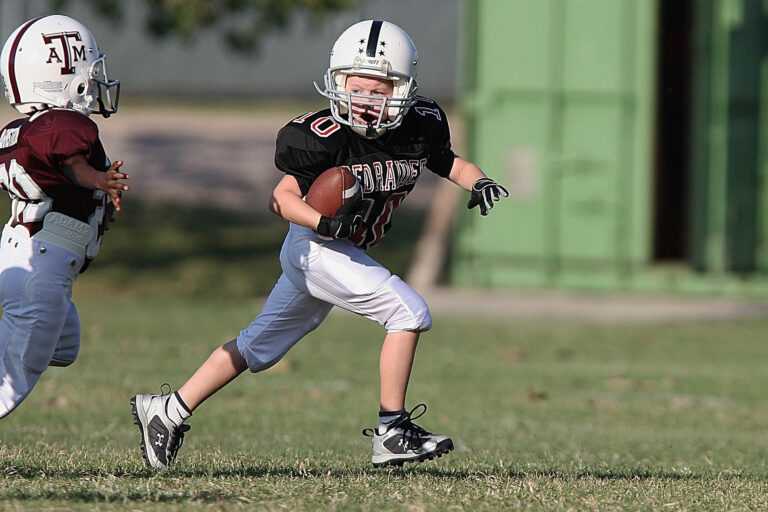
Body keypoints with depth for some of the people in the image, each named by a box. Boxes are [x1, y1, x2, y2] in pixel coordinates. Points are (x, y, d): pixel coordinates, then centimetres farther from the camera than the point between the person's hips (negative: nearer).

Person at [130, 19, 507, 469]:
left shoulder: (421, 127, -5)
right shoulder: (324, 136, -22)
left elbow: (449, 162, 10)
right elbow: (284, 197, -19)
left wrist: (479, 182, -10)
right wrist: (326, 222, -36)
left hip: (342, 252, 7)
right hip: (315, 247, -7)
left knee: (259, 347, 17)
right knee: (409, 312, -18)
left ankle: (167, 412, 28)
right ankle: (391, 435, -10)